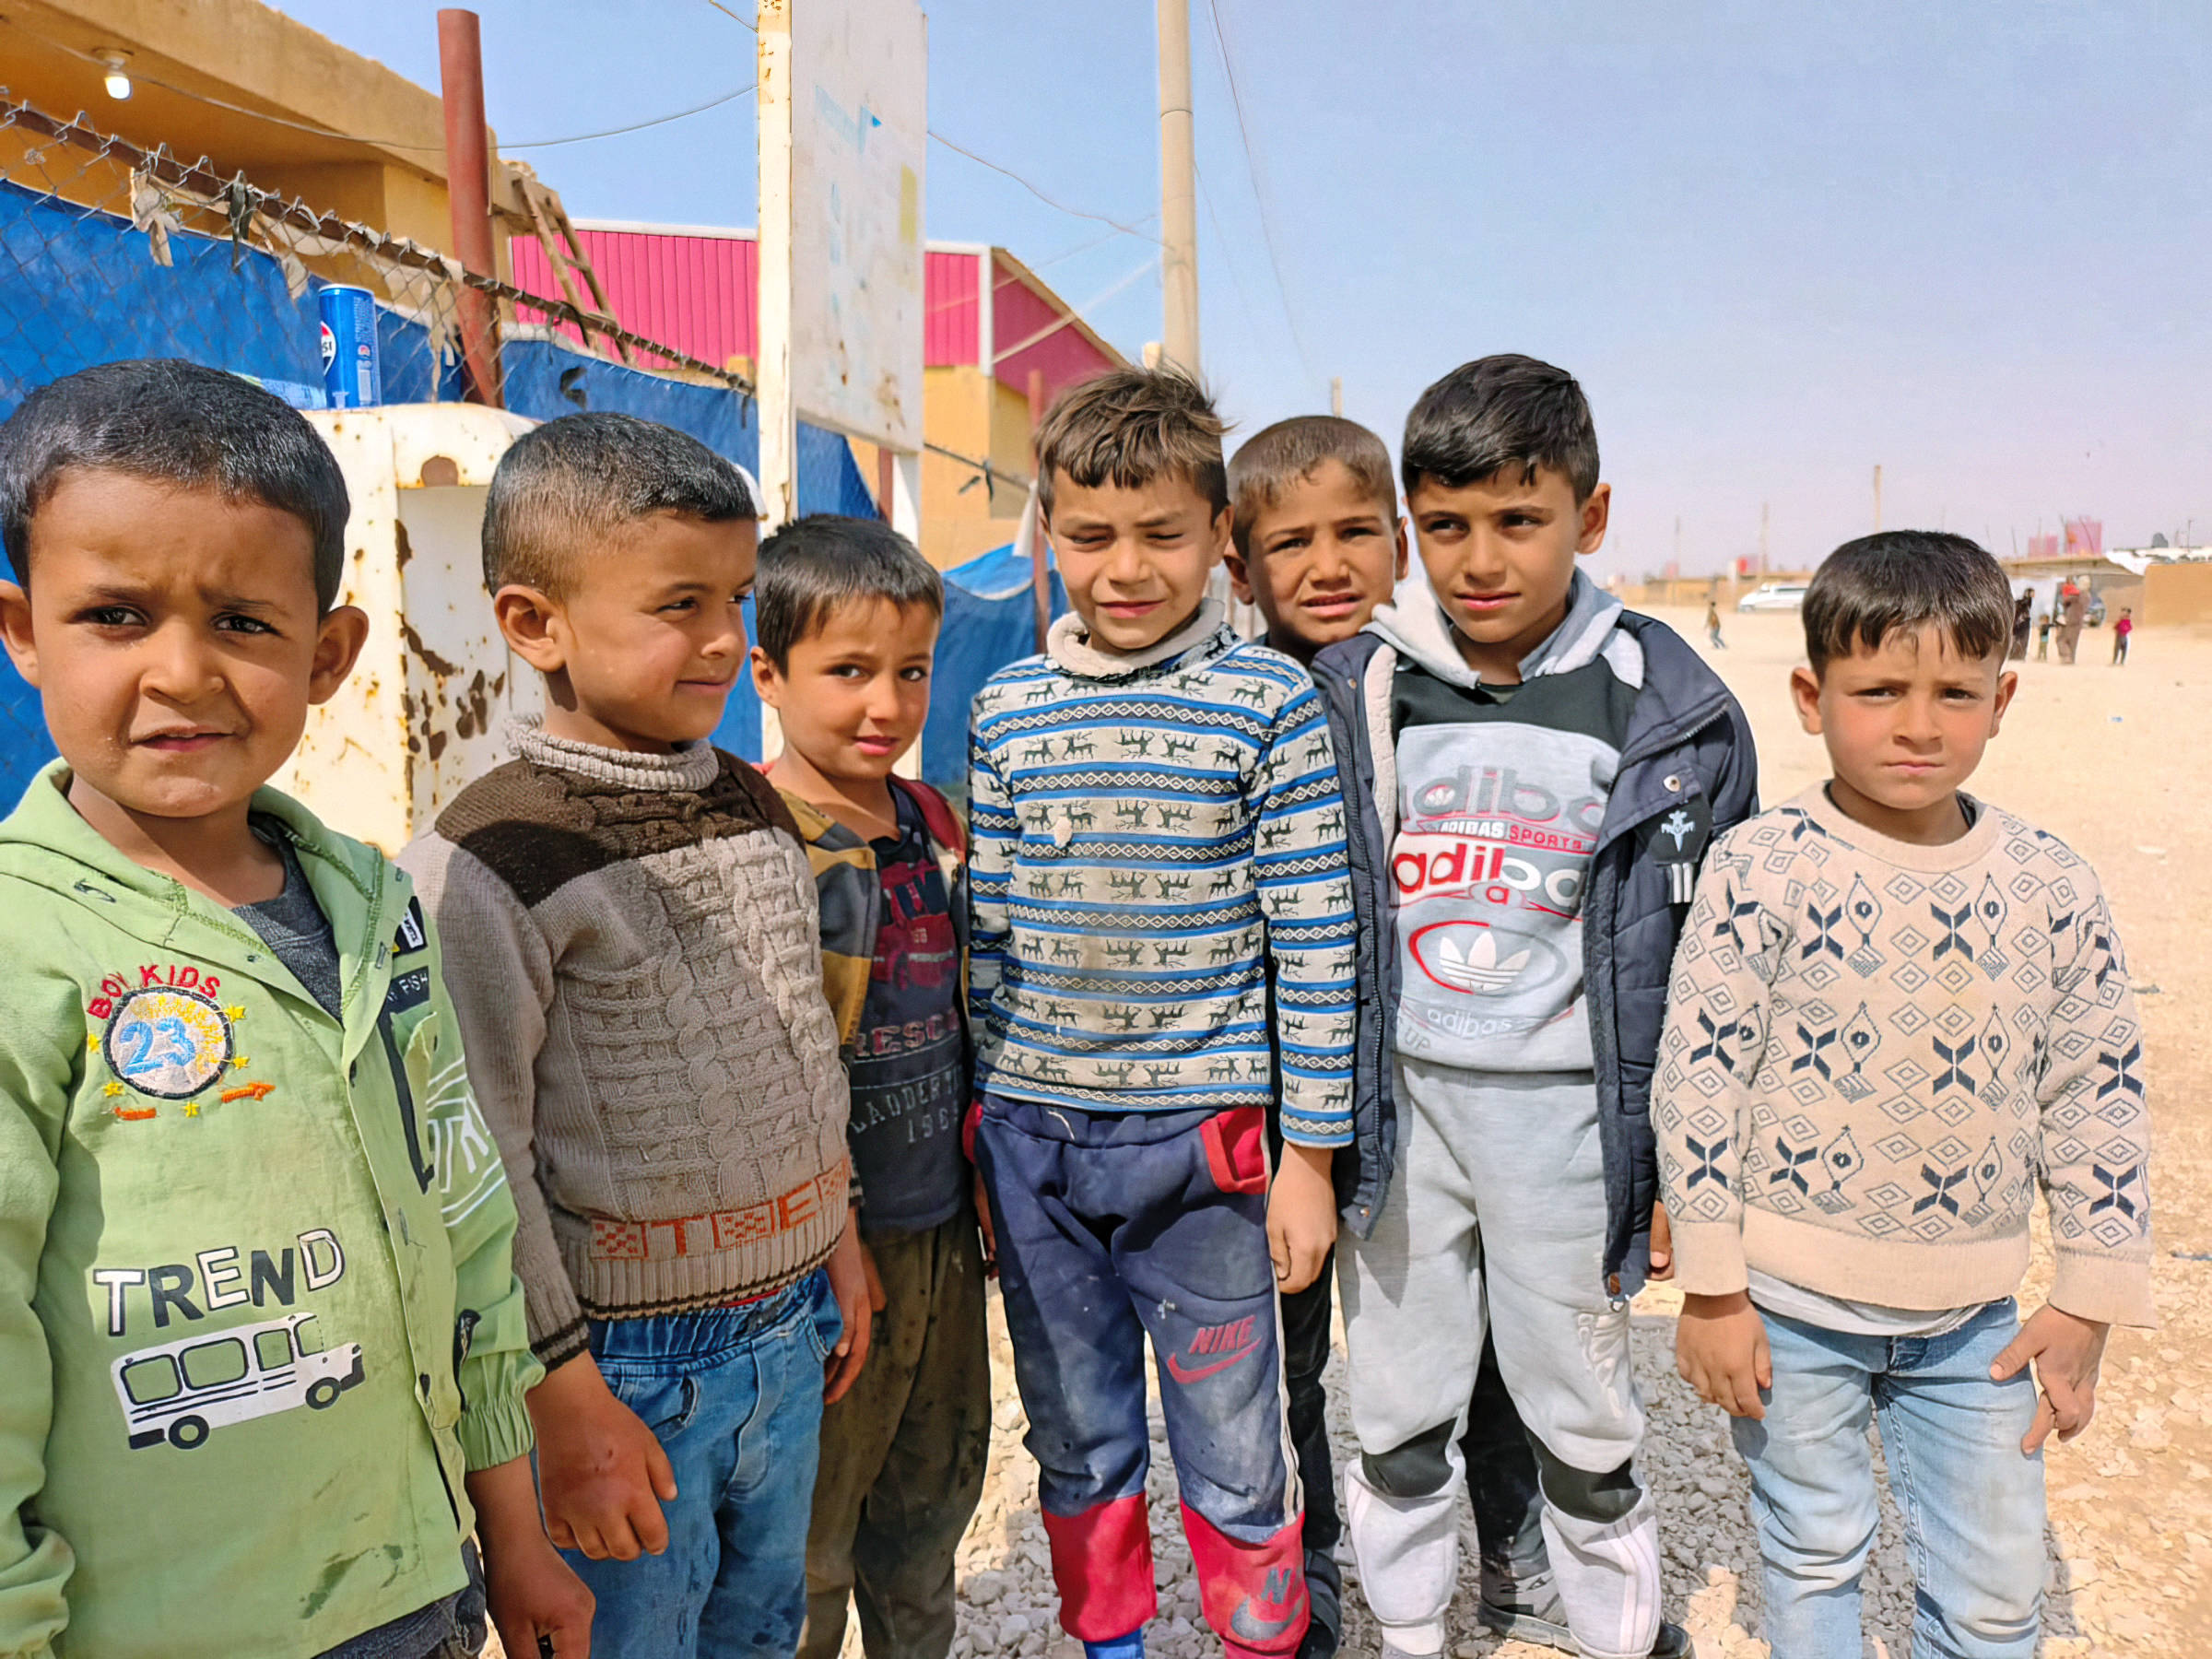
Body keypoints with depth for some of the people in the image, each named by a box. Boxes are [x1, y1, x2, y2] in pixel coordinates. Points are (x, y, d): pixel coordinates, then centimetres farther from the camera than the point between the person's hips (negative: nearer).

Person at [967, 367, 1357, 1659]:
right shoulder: (1008, 709, 4)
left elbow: (1315, 944, -5)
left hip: (1201, 1134, -3)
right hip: (1030, 1134, 3)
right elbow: (989, 929, 9)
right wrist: (976, 1124, 10)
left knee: (1234, 1452, 11)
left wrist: (1310, 1154, -5)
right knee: (1078, 1444, 19)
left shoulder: (1270, 702, -5)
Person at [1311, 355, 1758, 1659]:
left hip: (1563, 1105, -1)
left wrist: (1681, 1166, 0)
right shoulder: (1356, 693, -3)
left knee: (1580, 1409, 15)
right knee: (1399, 1408, 16)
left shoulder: (1665, 708, -6)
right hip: (1391, 1097, 2)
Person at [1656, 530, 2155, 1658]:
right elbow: (1697, 1076, -11)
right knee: (1813, 1554, 16)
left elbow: (2096, 1097, 4)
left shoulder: (2051, 887, -3)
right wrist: (1711, 1292, -10)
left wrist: (2088, 1302, 5)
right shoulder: (1760, 868, -13)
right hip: (1792, 1301, -2)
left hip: (1975, 1312, 3)